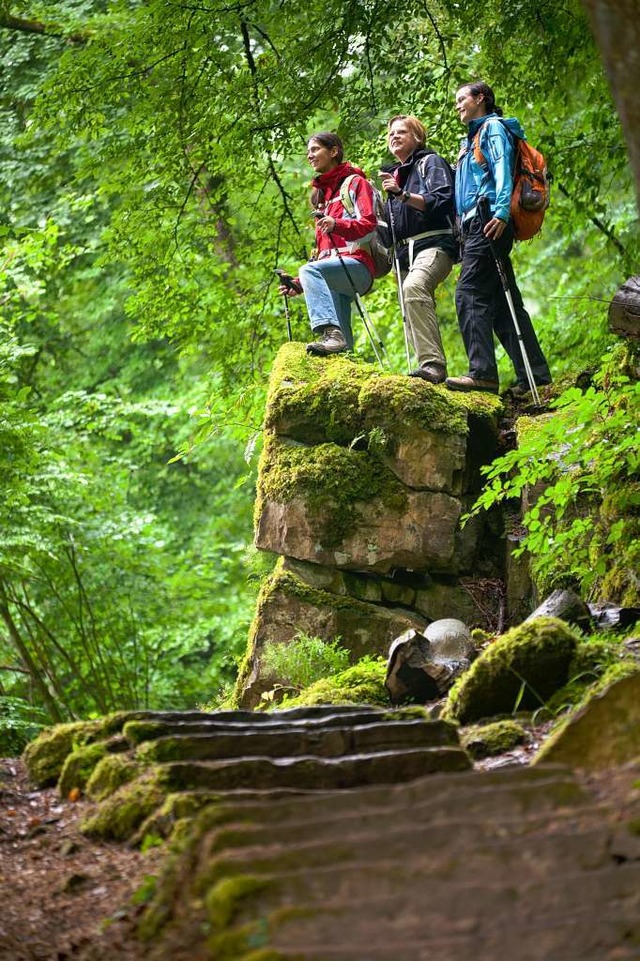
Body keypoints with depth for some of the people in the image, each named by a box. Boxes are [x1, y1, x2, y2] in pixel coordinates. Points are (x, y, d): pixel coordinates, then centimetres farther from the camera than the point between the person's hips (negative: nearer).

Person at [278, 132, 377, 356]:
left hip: (357, 265, -8)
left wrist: (336, 224, -27)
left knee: (310, 270, -34)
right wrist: (299, 284, 18)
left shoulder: (355, 182, 8)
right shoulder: (321, 193, 32)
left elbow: (369, 223, -9)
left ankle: (331, 332, -49)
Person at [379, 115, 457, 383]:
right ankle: (430, 370, 5)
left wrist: (402, 195, -20)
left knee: (414, 286, -34)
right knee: (412, 318, 2)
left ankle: (433, 363, -42)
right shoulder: (394, 174, 26)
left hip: (434, 244, -9)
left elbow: (442, 200, -13)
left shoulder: (430, 162, 3)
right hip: (405, 251, 9)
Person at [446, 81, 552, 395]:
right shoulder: (472, 137, 29)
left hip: (489, 221, -10)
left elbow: (502, 169, -14)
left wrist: (501, 210, -27)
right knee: (502, 301, 6)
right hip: (476, 226, 10)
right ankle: (534, 375, 6)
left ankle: (482, 372, -23)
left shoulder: (493, 127, 2)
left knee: (469, 294, -17)